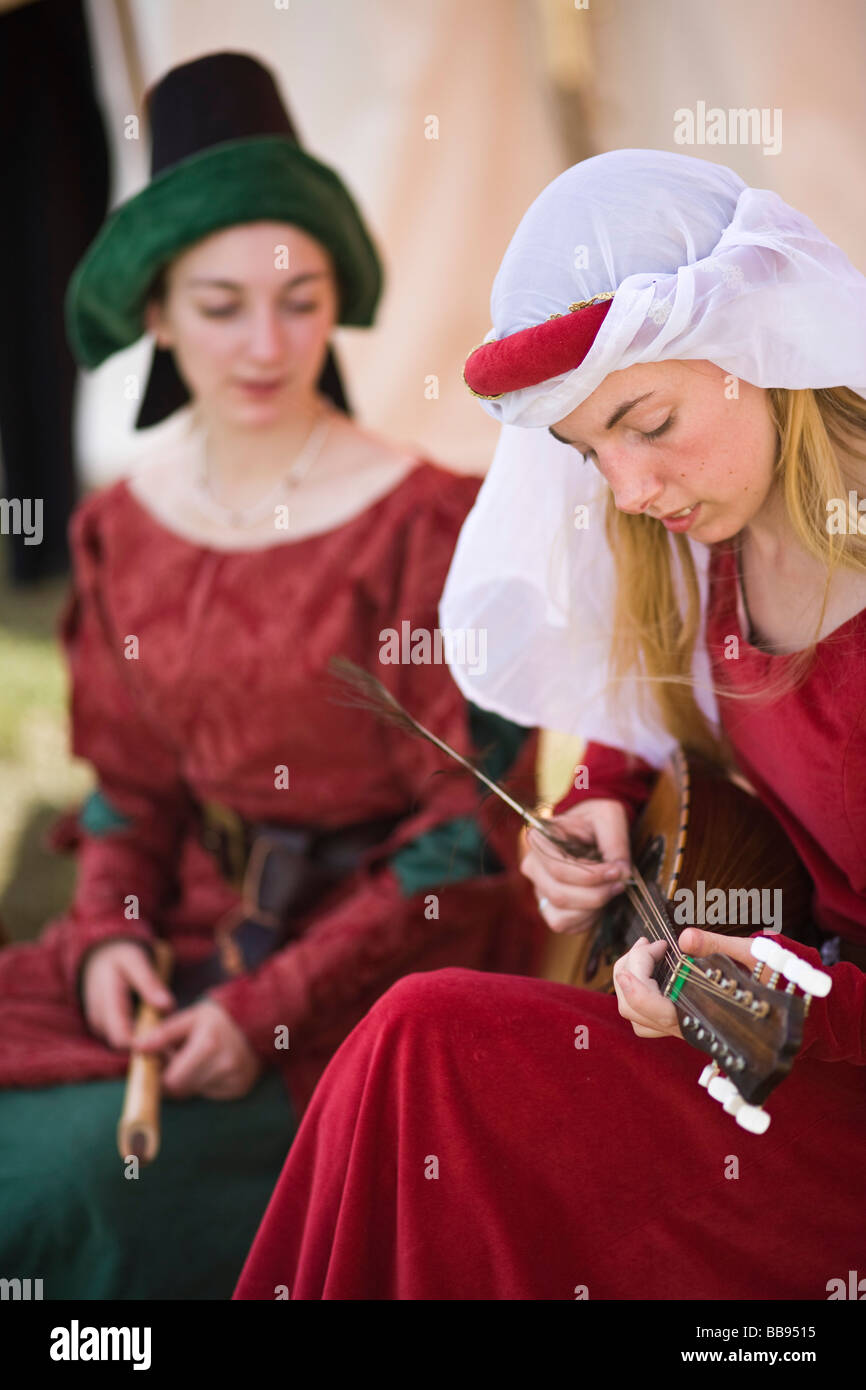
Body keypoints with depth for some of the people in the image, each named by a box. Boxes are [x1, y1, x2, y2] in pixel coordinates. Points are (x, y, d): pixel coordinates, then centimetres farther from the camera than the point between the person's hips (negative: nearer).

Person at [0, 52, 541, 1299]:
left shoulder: (426, 523, -11)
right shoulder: (123, 530, 5)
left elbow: (472, 826, -11)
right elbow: (130, 788, 13)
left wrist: (278, 1005, -18)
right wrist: (109, 936, -8)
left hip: (394, 956, -5)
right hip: (203, 938, 5)